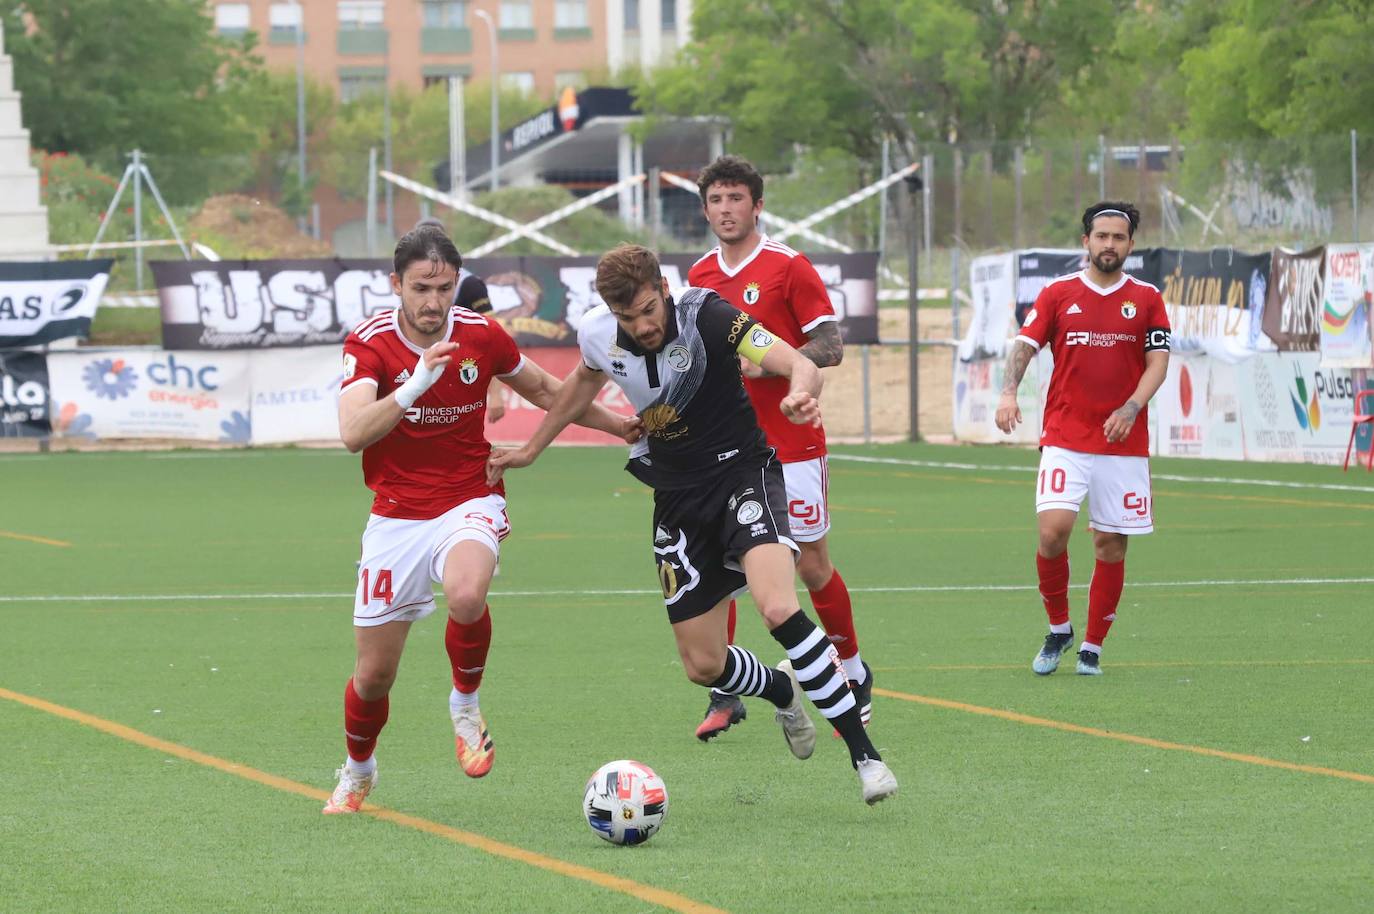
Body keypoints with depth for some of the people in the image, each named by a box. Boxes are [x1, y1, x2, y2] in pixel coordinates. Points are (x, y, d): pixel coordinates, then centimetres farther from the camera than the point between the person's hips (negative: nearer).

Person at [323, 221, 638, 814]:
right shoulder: (368, 344, -13)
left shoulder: (481, 335, -6)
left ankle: (465, 704, -5)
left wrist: (617, 425, 21)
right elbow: (353, 433, -29)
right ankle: (357, 772, 37)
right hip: (396, 516, 0)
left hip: (469, 503, 0)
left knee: (467, 596, -36)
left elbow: (542, 389, 15)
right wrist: (414, 384, -41)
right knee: (374, 674, 5)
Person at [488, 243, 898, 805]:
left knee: (778, 608, -32)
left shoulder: (706, 316, -22)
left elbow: (798, 365, -32)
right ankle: (785, 692, 39)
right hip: (678, 498, 5)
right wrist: (532, 449, 26)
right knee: (703, 666, 3)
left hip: (743, 470, -5)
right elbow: (586, 379, 20)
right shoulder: (597, 334, -6)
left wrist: (801, 391, -56)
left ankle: (863, 753, -23)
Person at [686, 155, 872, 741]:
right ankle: (724, 696, -2)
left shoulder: (788, 267, -7)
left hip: (791, 445, -4)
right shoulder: (699, 276, 9)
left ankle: (854, 674, 26)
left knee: (813, 567, 4)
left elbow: (831, 347, -10)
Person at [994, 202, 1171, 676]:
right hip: (1064, 437, -1)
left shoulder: (1147, 299, 6)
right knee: (1053, 530, -16)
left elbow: (1157, 362, 2)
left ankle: (1092, 647, 14)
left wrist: (1131, 409, -15)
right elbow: (1025, 345, 0)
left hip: (1124, 442, 1)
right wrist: (1008, 392, -19)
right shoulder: (1058, 293, 5)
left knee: (1111, 544, 2)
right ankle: (1058, 629, 5)